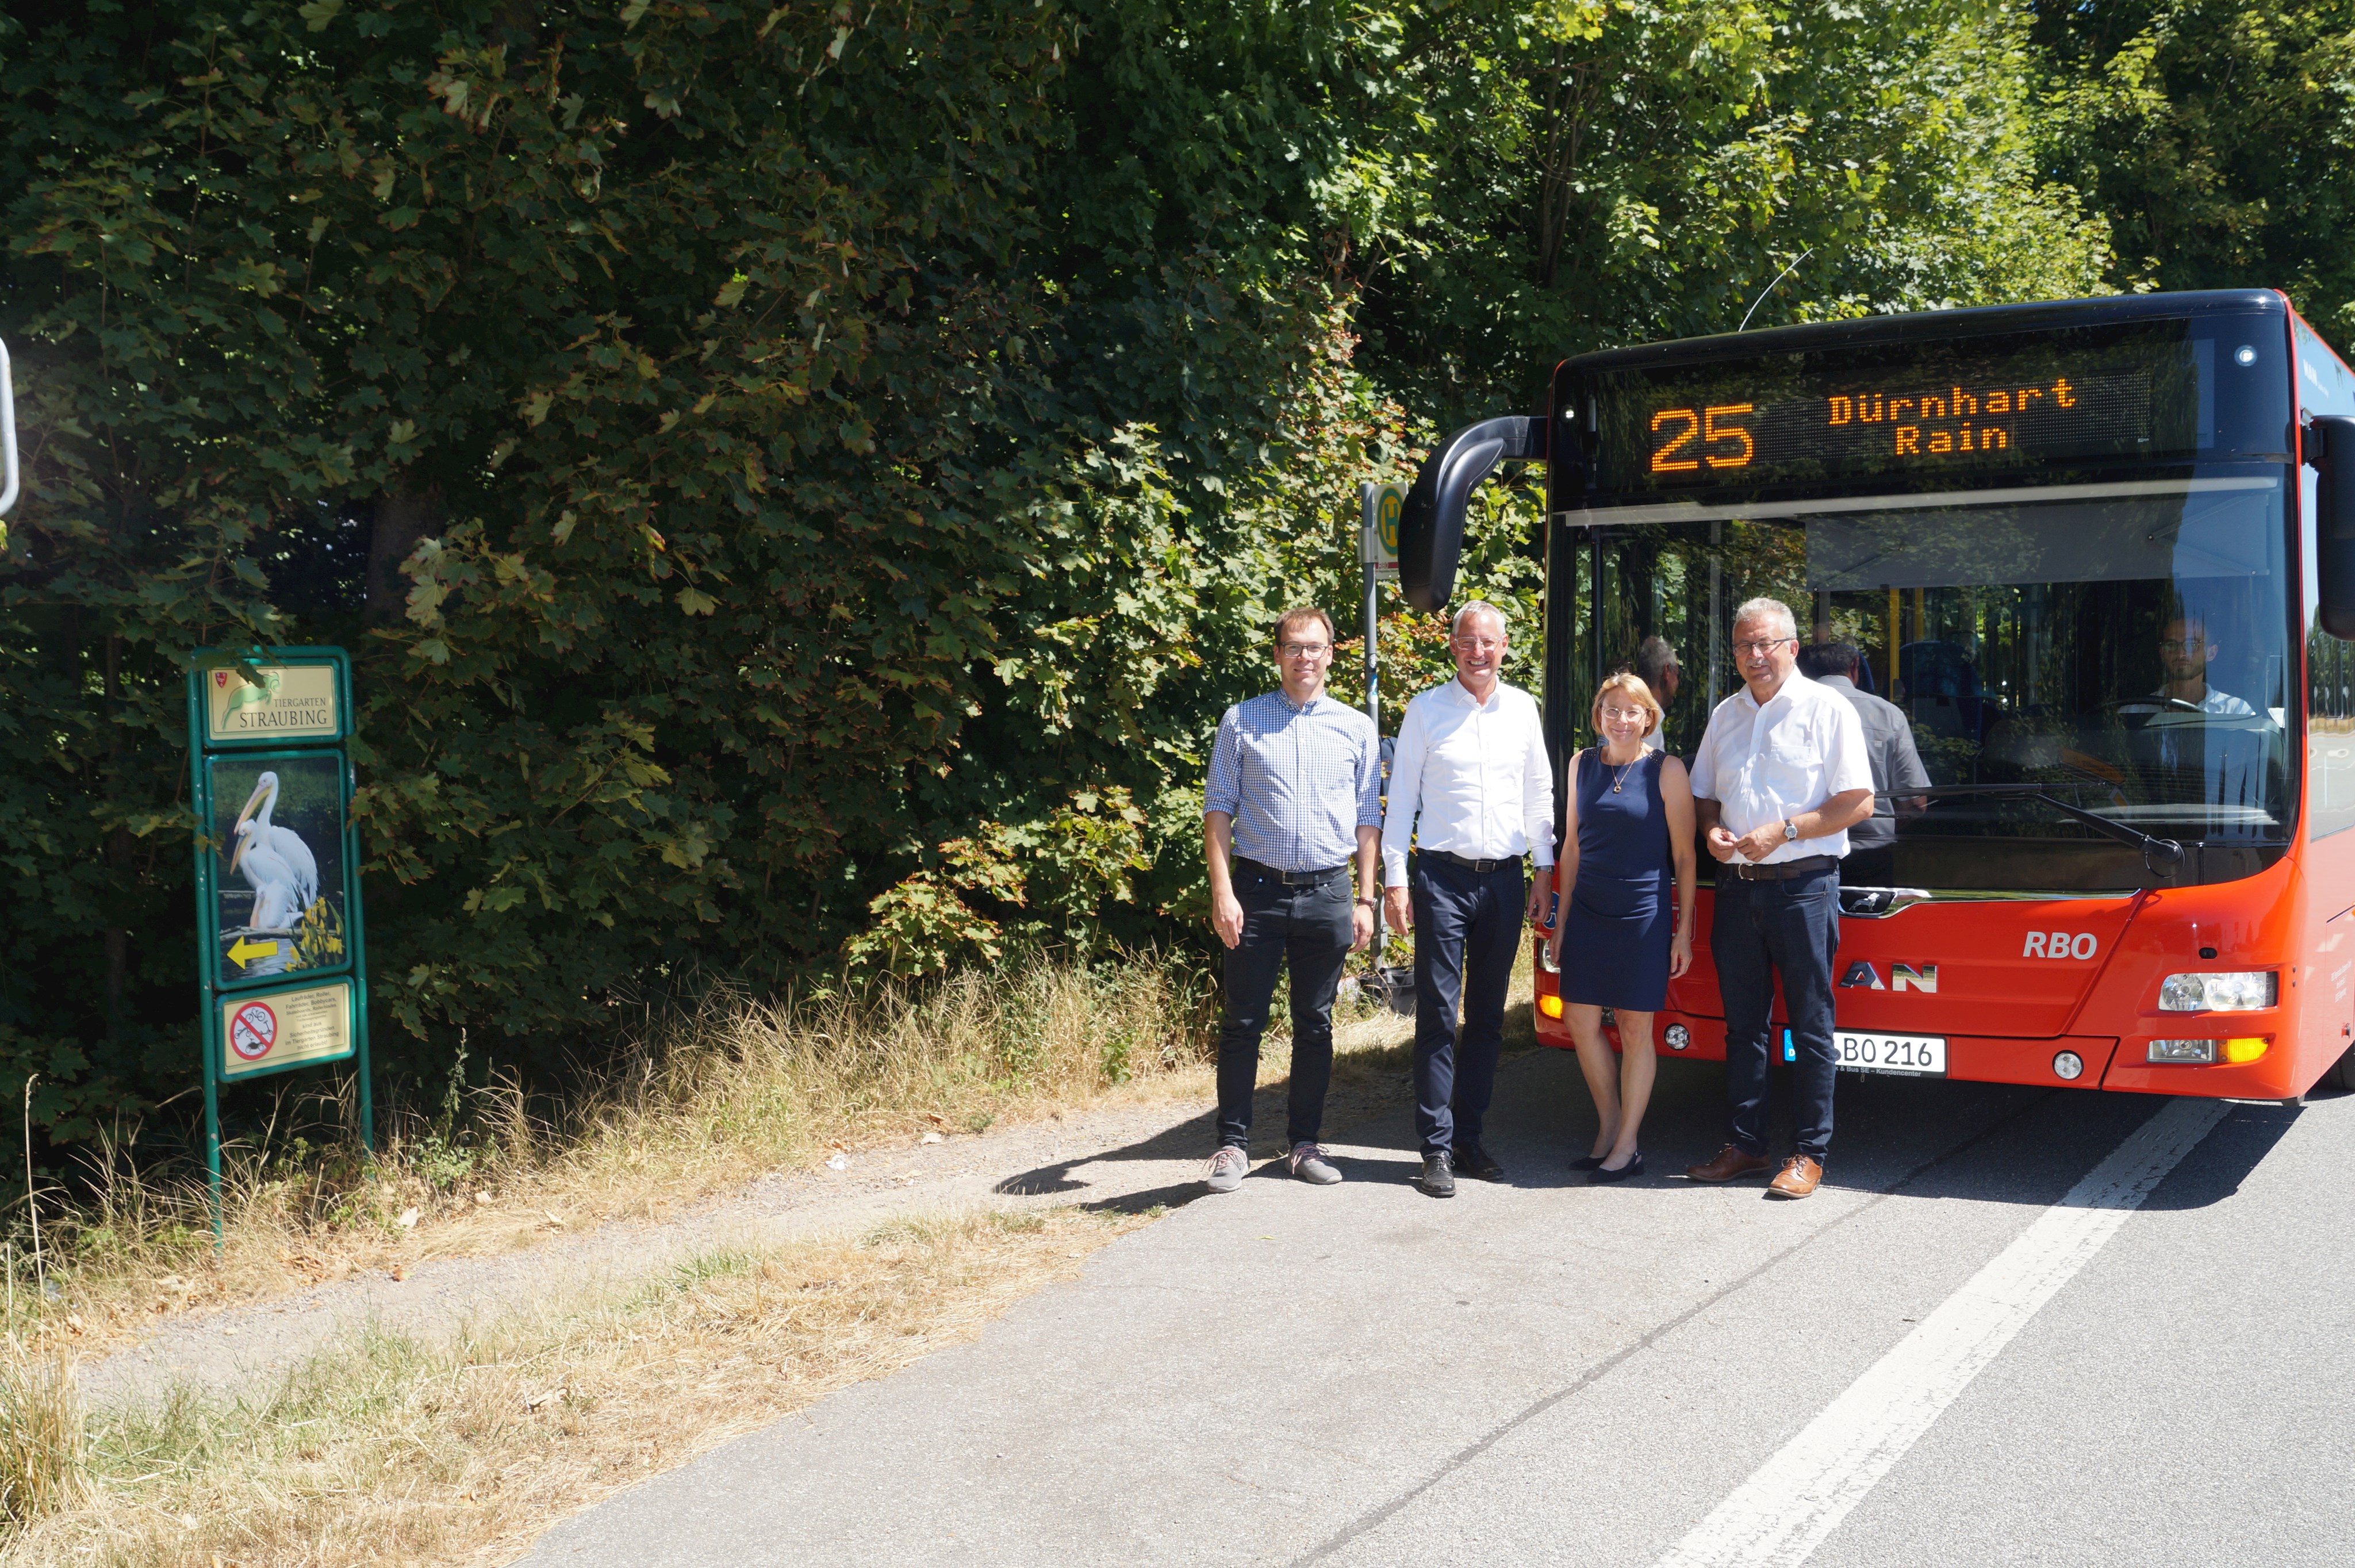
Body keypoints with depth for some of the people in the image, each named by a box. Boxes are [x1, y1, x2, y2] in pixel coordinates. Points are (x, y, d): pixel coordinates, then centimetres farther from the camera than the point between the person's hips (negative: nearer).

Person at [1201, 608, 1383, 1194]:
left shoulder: (1356, 728, 9)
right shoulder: (1241, 721, 4)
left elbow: (1367, 819, 11)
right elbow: (1218, 810, 1)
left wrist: (1364, 900, 5)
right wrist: (1222, 893, -7)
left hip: (1328, 893, 2)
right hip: (1257, 888, -1)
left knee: (1315, 1025, 8)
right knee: (1243, 1022, 1)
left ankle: (1306, 1143, 18)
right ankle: (1233, 1145, 10)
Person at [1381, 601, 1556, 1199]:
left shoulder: (1522, 709, 8)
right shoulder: (1426, 710, 1)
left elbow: (1539, 792, 15)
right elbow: (1402, 797, 2)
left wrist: (1544, 871, 12)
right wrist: (1395, 879, -3)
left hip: (1504, 879, 3)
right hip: (1442, 876, -3)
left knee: (1488, 1016, 8)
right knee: (1439, 1015, -5)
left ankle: (1469, 1137, 18)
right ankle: (1437, 1149, 0)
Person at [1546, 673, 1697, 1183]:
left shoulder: (1666, 771, -5)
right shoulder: (1583, 764, 8)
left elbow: (1684, 856, -3)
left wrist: (1684, 931, -5)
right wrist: (1562, 920, 11)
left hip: (1643, 915, -4)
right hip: (1587, 913, 4)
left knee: (1635, 1030, 2)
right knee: (1581, 1021, 5)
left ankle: (1627, 1147, 10)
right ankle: (1608, 1126, 23)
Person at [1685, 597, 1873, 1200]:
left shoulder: (1827, 710, -4)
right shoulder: (1726, 715, 13)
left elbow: (1858, 803, -8)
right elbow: (1704, 794, 21)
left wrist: (1784, 831, -15)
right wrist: (1712, 829, -1)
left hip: (1802, 885, -5)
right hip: (1736, 886, 6)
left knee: (1811, 1026, 0)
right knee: (1743, 1023, 10)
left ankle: (1811, 1153, 7)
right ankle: (1746, 1145, 19)